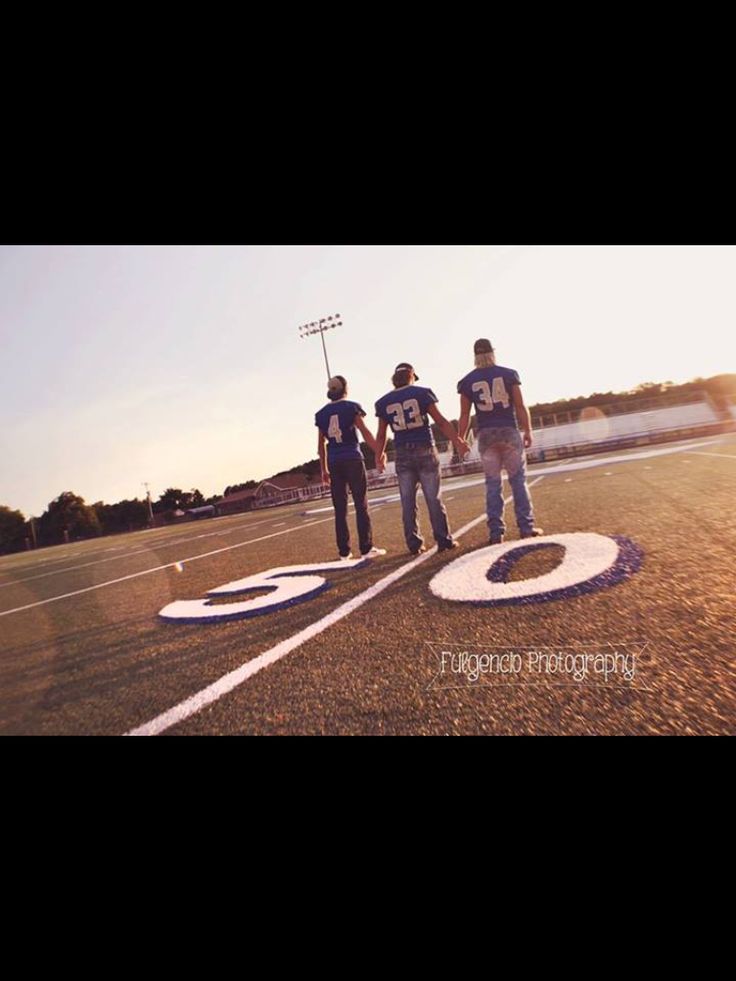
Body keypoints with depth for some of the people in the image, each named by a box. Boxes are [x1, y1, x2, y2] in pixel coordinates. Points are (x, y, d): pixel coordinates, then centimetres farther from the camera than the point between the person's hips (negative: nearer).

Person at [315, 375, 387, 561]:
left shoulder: (322, 414, 10)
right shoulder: (351, 407, 0)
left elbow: (321, 444, 10)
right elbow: (365, 432, -9)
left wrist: (324, 470, 15)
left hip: (334, 463, 4)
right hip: (353, 459, -3)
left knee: (340, 509, 6)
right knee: (361, 505, -1)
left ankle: (344, 551, 8)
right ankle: (367, 548, -2)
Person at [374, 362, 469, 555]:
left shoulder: (383, 402, 7)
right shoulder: (422, 393, 0)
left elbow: (381, 435, 7)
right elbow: (440, 421, -3)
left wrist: (379, 456, 19)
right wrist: (457, 441, 0)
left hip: (403, 454, 2)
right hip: (425, 450, -2)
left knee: (408, 502, 7)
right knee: (434, 499, 3)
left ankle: (414, 544, 10)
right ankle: (444, 540, 6)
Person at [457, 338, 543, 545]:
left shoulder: (467, 381, 2)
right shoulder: (509, 374, 2)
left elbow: (465, 415, 1)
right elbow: (520, 407, 0)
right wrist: (528, 431, 7)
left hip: (486, 434, 1)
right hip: (509, 431, -1)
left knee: (492, 484, 5)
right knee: (518, 480, 7)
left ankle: (496, 533, 6)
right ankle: (527, 528, 8)